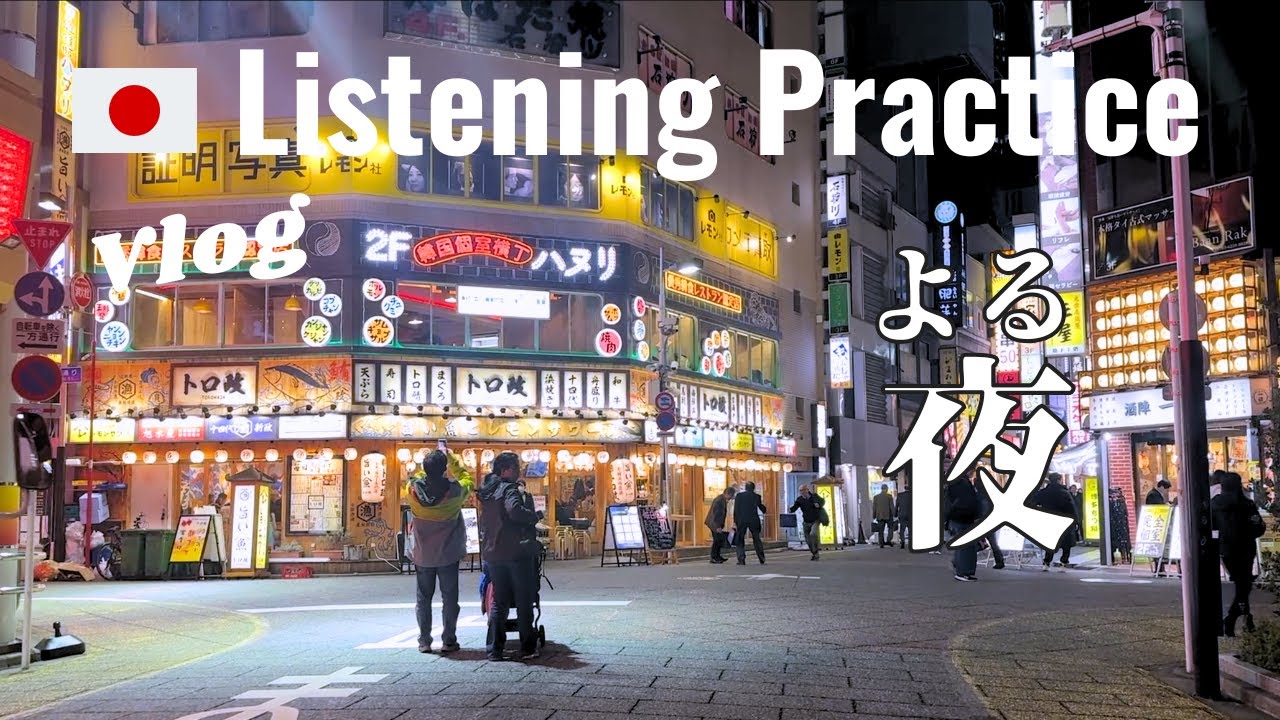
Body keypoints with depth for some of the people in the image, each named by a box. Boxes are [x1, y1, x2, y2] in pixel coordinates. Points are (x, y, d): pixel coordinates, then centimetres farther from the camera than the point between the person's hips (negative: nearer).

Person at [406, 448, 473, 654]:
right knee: (449, 598, 7)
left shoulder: (414, 490, -13)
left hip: (423, 556, 2)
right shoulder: (454, 491, -17)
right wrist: (451, 457, 8)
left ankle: (424, 641, 14)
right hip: (448, 555, -2)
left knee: (423, 598, 12)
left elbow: (419, 476, 12)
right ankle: (449, 640, 9)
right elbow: (467, 477, 4)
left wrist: (430, 464, 11)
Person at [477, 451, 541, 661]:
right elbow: (515, 510, -30)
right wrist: (534, 516, -15)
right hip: (516, 552, -7)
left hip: (493, 553, 7)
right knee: (524, 602, 3)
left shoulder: (487, 491, 13)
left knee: (498, 602, 12)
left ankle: (494, 649, 9)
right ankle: (527, 648, 7)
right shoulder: (509, 489, -12)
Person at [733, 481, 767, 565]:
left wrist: (735, 522, -1)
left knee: (740, 540, 6)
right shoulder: (756, 496, 5)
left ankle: (741, 560, -6)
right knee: (757, 539, 14)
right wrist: (762, 504, 32)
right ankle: (762, 559, 14)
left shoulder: (739, 496, 2)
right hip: (754, 520, 1)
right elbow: (763, 510, 11)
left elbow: (736, 510, -3)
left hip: (741, 520, -1)